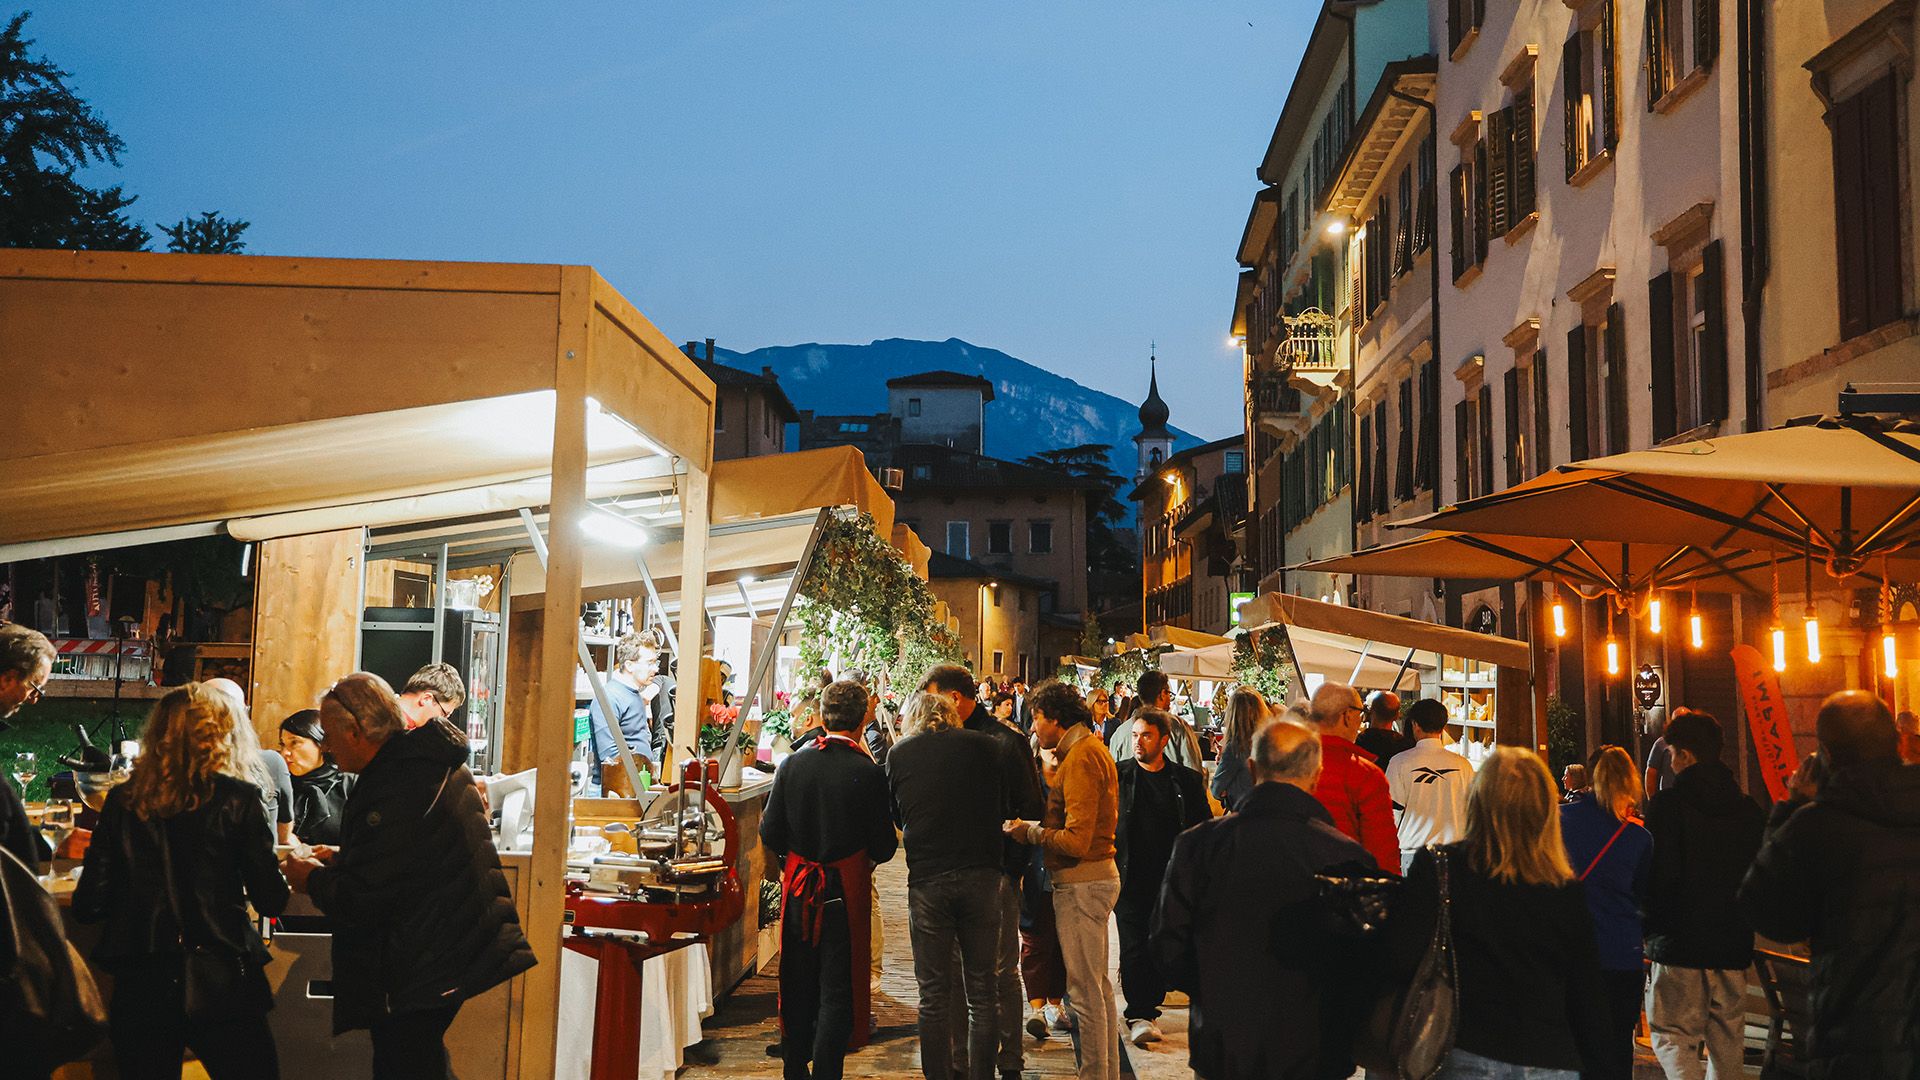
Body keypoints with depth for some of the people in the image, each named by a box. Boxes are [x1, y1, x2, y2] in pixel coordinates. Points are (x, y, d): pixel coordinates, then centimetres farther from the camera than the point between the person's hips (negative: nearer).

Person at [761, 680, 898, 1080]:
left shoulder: (793, 766, -5)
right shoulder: (869, 773, -13)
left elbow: (769, 834, -1)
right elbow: (883, 847, -9)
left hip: (798, 889, 4)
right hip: (847, 891, -4)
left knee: (798, 985, 17)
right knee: (838, 989, 5)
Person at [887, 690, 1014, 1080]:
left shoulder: (899, 754, 2)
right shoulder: (988, 747, 2)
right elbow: (1008, 805, 10)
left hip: (927, 879, 0)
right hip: (983, 875, 1)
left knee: (934, 994, 9)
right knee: (983, 992, 10)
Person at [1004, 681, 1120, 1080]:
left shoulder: (1080, 758, -18)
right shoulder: (1092, 749, 14)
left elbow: (1076, 841, -23)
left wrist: (1029, 830, -13)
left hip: (1081, 882, -11)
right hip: (1100, 873, 11)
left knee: (1084, 990, -3)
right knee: (1098, 984, 18)